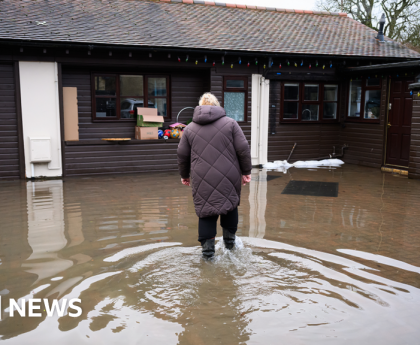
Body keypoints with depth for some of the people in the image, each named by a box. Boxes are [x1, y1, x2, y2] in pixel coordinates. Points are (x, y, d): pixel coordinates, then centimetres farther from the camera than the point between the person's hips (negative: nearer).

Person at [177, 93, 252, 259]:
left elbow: (182, 155, 12)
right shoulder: (230, 123, 3)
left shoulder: (190, 128, 8)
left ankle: (207, 248, 8)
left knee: (206, 210, 9)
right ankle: (229, 239, 28)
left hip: (203, 180, 1)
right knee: (230, 205, 20)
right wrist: (246, 171, 6)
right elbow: (243, 149, -2)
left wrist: (184, 175, 25)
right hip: (229, 177, 0)